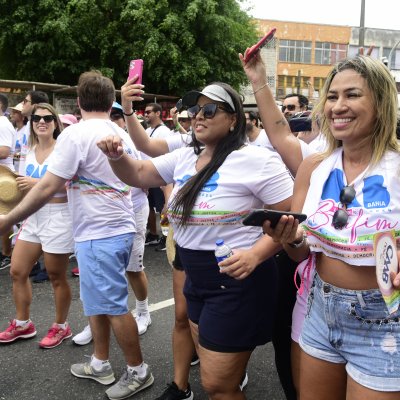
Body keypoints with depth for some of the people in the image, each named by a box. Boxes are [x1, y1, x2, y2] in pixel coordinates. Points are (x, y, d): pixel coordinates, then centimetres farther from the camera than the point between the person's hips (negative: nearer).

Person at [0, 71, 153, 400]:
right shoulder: (121, 134, 9)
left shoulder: (76, 134, -14)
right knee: (98, 301, 19)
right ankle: (100, 364, 31)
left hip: (100, 234, -8)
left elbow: (48, 188, -17)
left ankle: (138, 371, 17)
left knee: (112, 306, 3)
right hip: (118, 228, 8)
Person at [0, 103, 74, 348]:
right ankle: (23, 324, 30)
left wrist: (38, 183, -24)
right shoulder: (31, 151, 11)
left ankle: (61, 327, 25)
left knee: (56, 277, 5)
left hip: (57, 217, -7)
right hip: (33, 217, 8)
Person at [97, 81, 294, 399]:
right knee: (213, 371, 23)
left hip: (237, 281, -7)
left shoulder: (257, 160, -15)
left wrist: (255, 255, -30)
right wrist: (116, 157, -9)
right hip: (196, 279, 8)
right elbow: (138, 175, 13)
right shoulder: (185, 158, 7)